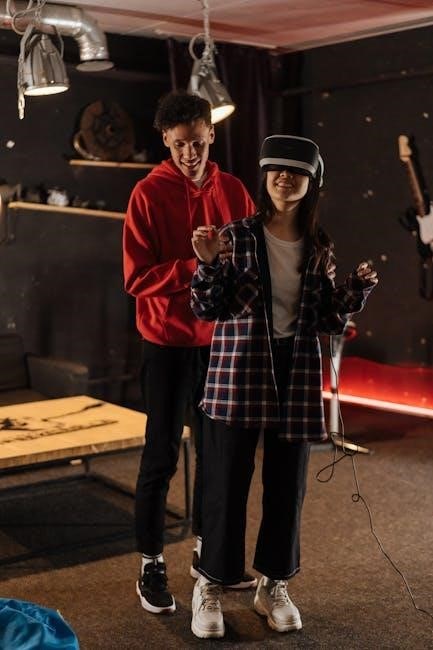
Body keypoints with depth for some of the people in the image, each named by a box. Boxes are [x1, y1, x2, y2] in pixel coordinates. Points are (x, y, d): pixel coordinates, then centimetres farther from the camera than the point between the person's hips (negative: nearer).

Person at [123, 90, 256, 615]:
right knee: (161, 457, 2)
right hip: (168, 342, -4)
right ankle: (150, 566, 15)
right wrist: (196, 268, -25)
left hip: (221, 340, 4)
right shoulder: (149, 194, -8)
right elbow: (137, 278, -13)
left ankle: (206, 552, 29)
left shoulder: (233, 191, 5)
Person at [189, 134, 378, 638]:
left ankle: (274, 585, 28)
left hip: (296, 373, 4)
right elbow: (207, 310, -7)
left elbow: (329, 319, 10)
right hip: (238, 370, -3)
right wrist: (208, 263, -22)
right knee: (226, 480, 2)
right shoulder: (239, 235, -5)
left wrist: (359, 286, -4)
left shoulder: (319, 247, 6)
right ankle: (210, 586, 19)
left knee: (287, 483, 11)